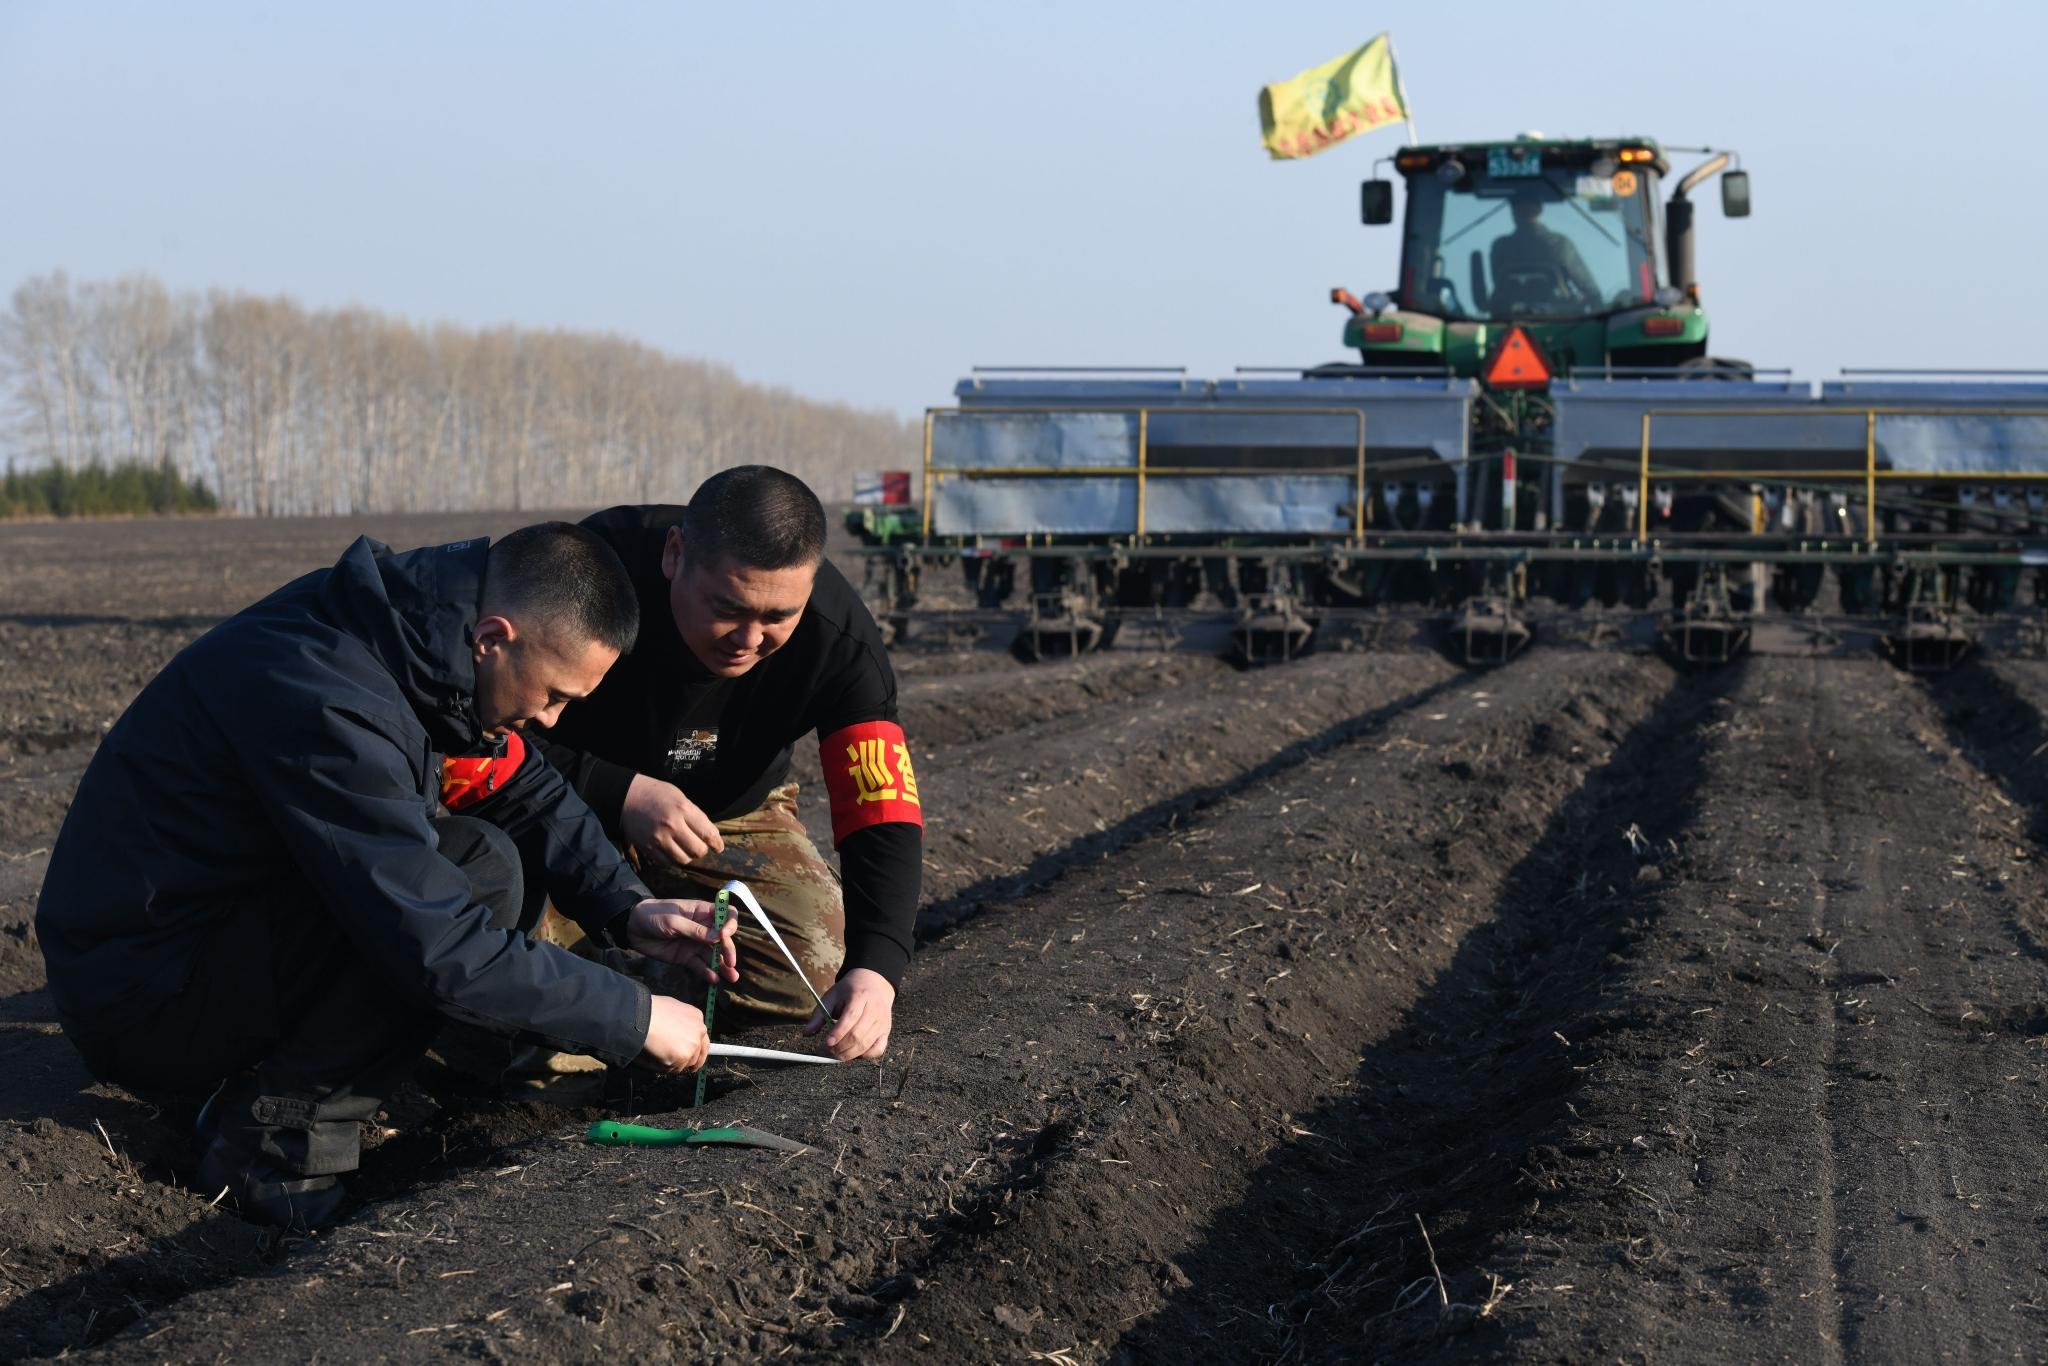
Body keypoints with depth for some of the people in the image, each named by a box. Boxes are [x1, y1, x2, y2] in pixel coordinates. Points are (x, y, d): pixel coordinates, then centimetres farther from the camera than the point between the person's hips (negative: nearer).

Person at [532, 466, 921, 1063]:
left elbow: (883, 812, -27)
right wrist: (618, 794, -39)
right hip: (576, 805, -3)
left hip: (733, 813, 3)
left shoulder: (838, 636, -26)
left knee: (819, 972, -15)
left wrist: (875, 968, -43)